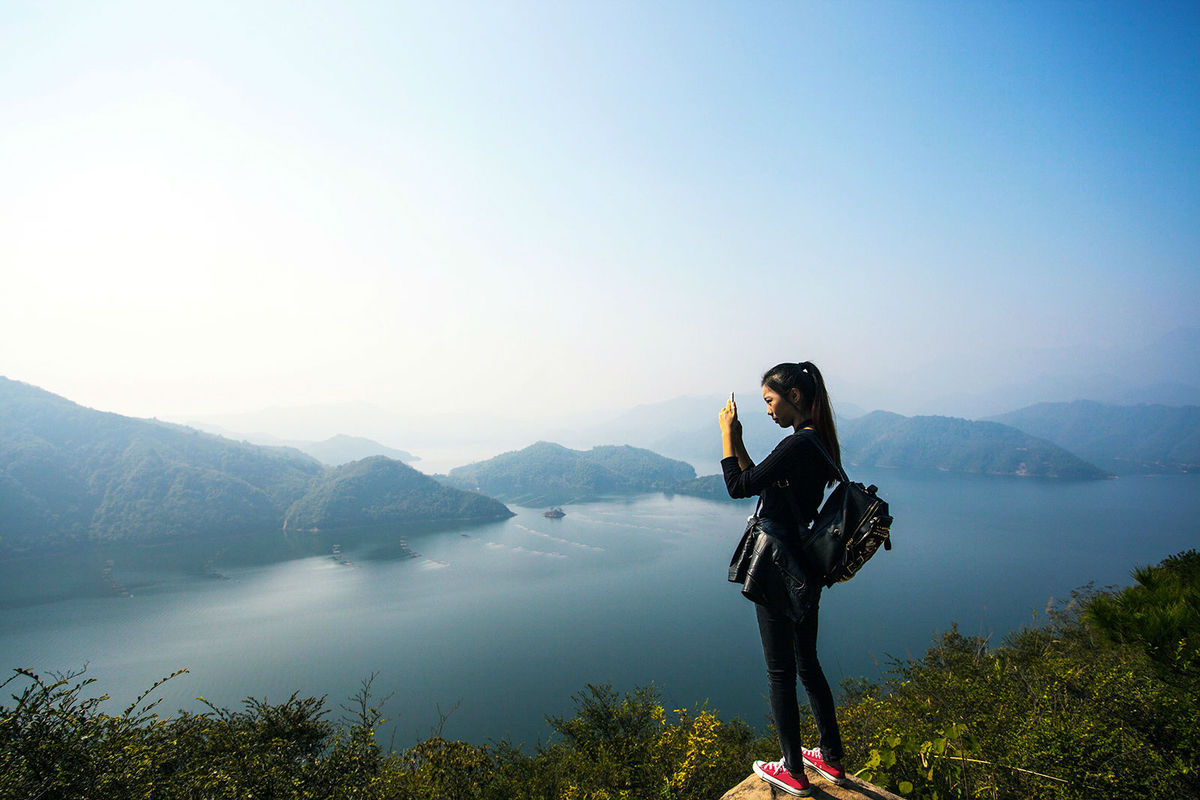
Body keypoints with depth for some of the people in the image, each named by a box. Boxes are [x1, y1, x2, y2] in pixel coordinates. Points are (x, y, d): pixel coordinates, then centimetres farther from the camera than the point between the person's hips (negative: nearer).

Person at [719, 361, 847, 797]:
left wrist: (726, 433, -8)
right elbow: (762, 482, 13)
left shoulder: (797, 445, -22)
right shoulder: (818, 442, 8)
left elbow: (739, 486, -17)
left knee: (780, 671, 7)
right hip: (805, 569, 9)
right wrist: (737, 440, 8)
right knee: (807, 663, 21)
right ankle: (832, 759, 36)